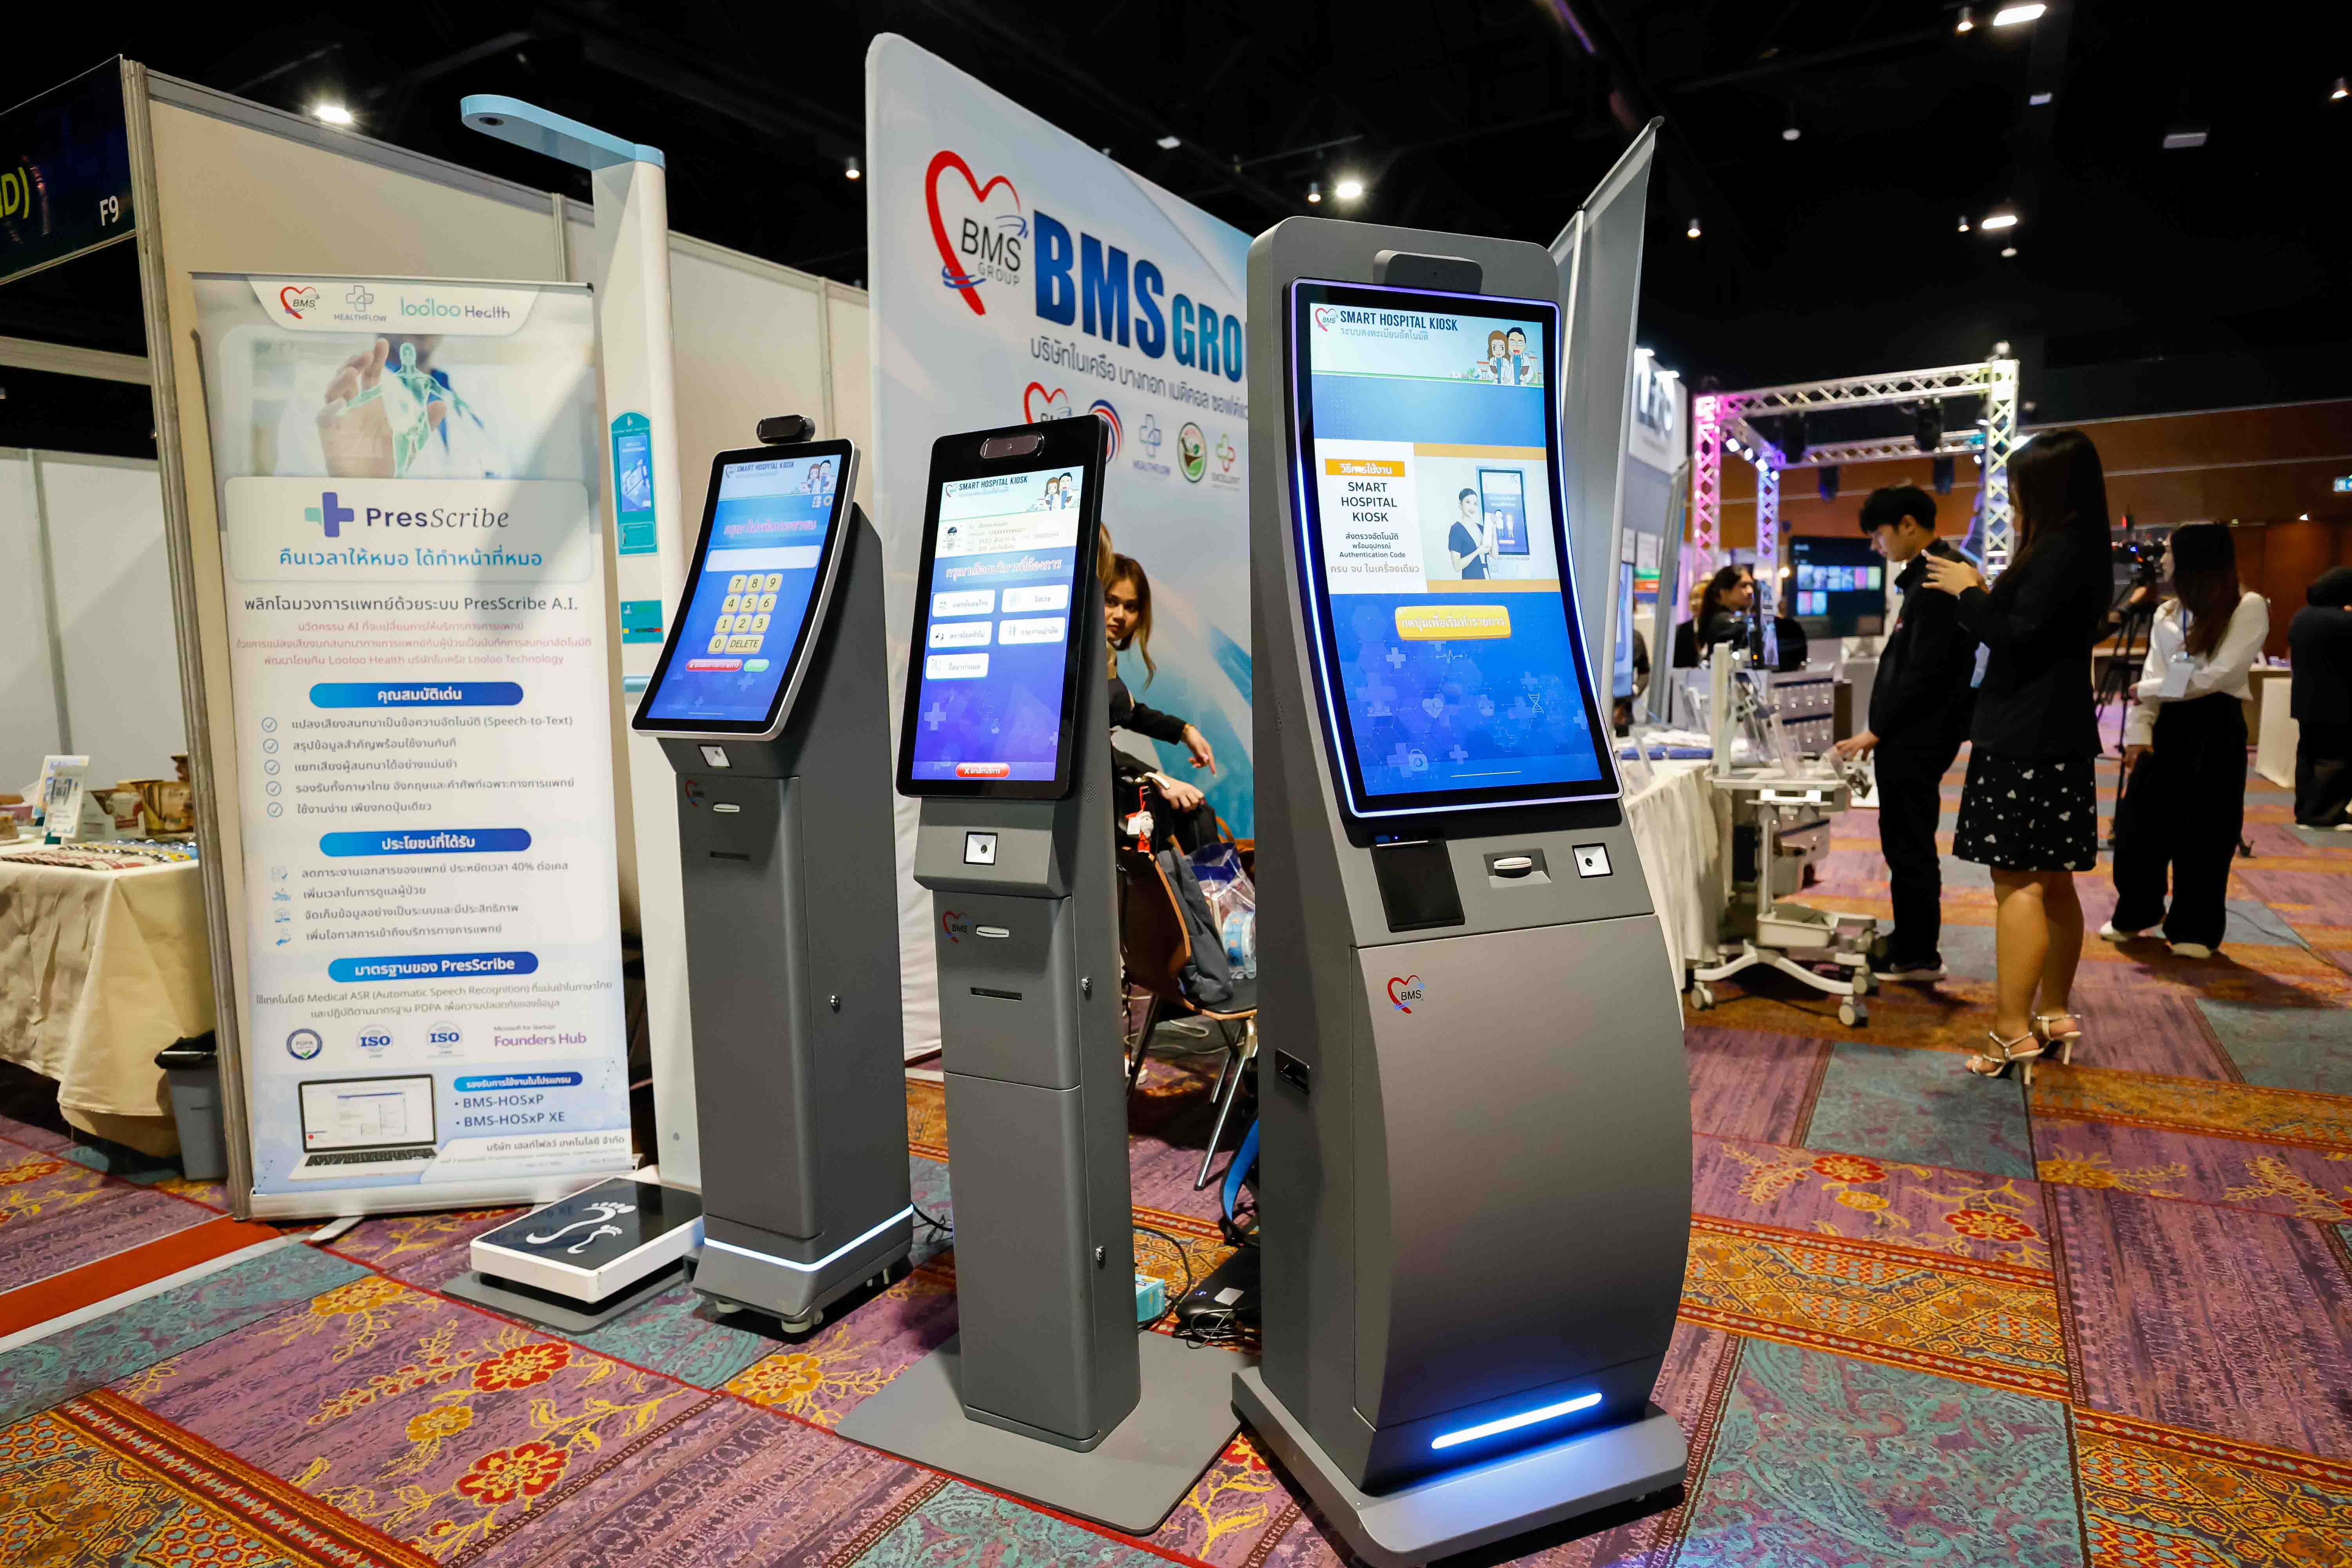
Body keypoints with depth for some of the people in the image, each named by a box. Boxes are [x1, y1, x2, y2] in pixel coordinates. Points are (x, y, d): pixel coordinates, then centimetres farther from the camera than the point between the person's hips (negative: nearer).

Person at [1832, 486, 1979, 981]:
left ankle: (1919, 956, 7)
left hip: (1918, 738, -10)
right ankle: (1909, 940, 26)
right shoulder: (1930, 574, 15)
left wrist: (1877, 730, -16)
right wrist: (1882, 730, 17)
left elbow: (1925, 670, -22)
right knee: (1905, 842, 16)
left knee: (1911, 846, -2)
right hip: (1910, 736, 10)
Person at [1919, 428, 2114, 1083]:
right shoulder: (2069, 551, 17)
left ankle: (2014, 1030, -7)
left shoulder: (2062, 551, -13)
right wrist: (1977, 593, 13)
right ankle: (2054, 1017, 23)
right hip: (2051, 739, 10)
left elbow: (2017, 637, -20)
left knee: (2018, 882, -9)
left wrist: (1968, 591, -6)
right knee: (2051, 884, 14)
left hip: (2031, 743, -10)